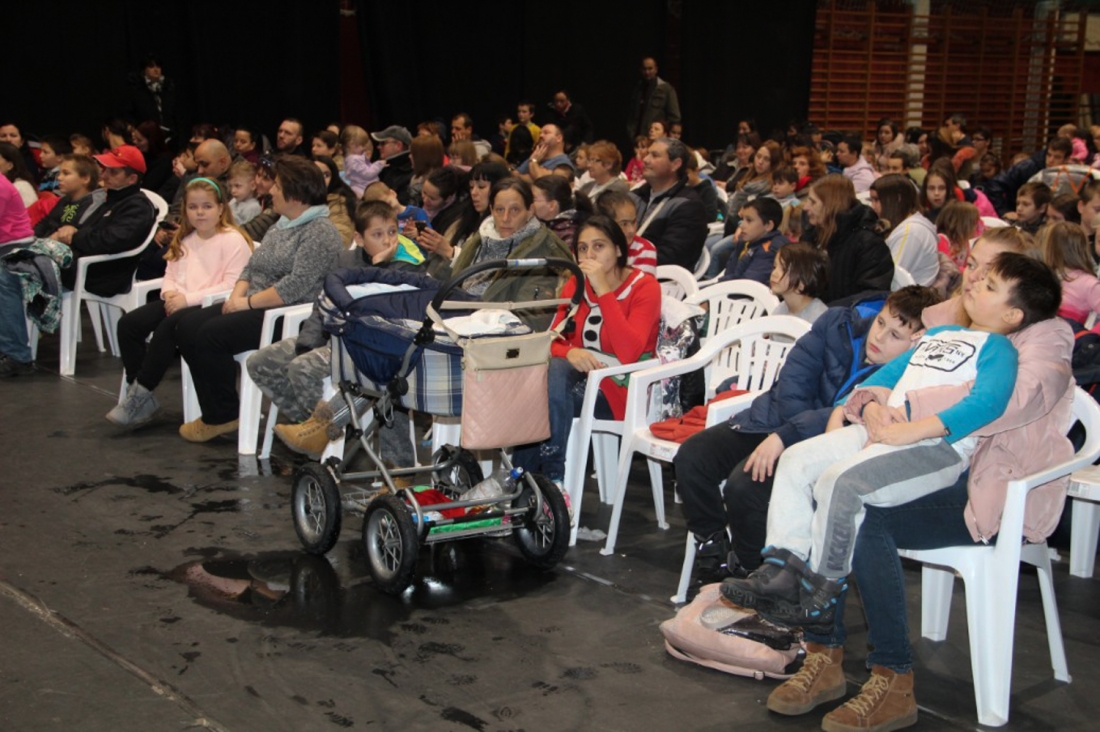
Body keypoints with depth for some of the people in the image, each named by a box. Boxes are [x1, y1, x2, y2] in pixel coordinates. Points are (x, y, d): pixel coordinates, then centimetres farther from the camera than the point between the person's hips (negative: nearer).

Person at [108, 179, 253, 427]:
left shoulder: (233, 239, -7)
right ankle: (138, 395, -9)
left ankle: (141, 393, -21)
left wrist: (188, 298, -18)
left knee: (168, 327, -33)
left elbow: (231, 285, -16)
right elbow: (171, 272, 22)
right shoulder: (184, 239, 20)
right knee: (128, 323, -11)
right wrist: (170, 292, -4)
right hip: (179, 302, 8)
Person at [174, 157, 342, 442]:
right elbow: (252, 266, 19)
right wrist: (237, 295, -1)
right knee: (188, 327, -5)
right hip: (255, 307, 10)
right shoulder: (281, 225, 19)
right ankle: (216, 410, -1)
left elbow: (296, 285, -22)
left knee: (212, 334, -24)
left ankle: (223, 416, -8)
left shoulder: (321, 232, -12)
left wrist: (248, 302, -18)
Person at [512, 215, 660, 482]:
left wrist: (603, 289, -25)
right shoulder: (575, 285, 9)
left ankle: (551, 477, -20)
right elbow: (554, 342, 2)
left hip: (622, 389, -5)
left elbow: (628, 354, -24)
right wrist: (570, 352, -23)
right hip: (581, 378, 5)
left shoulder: (644, 287, -9)